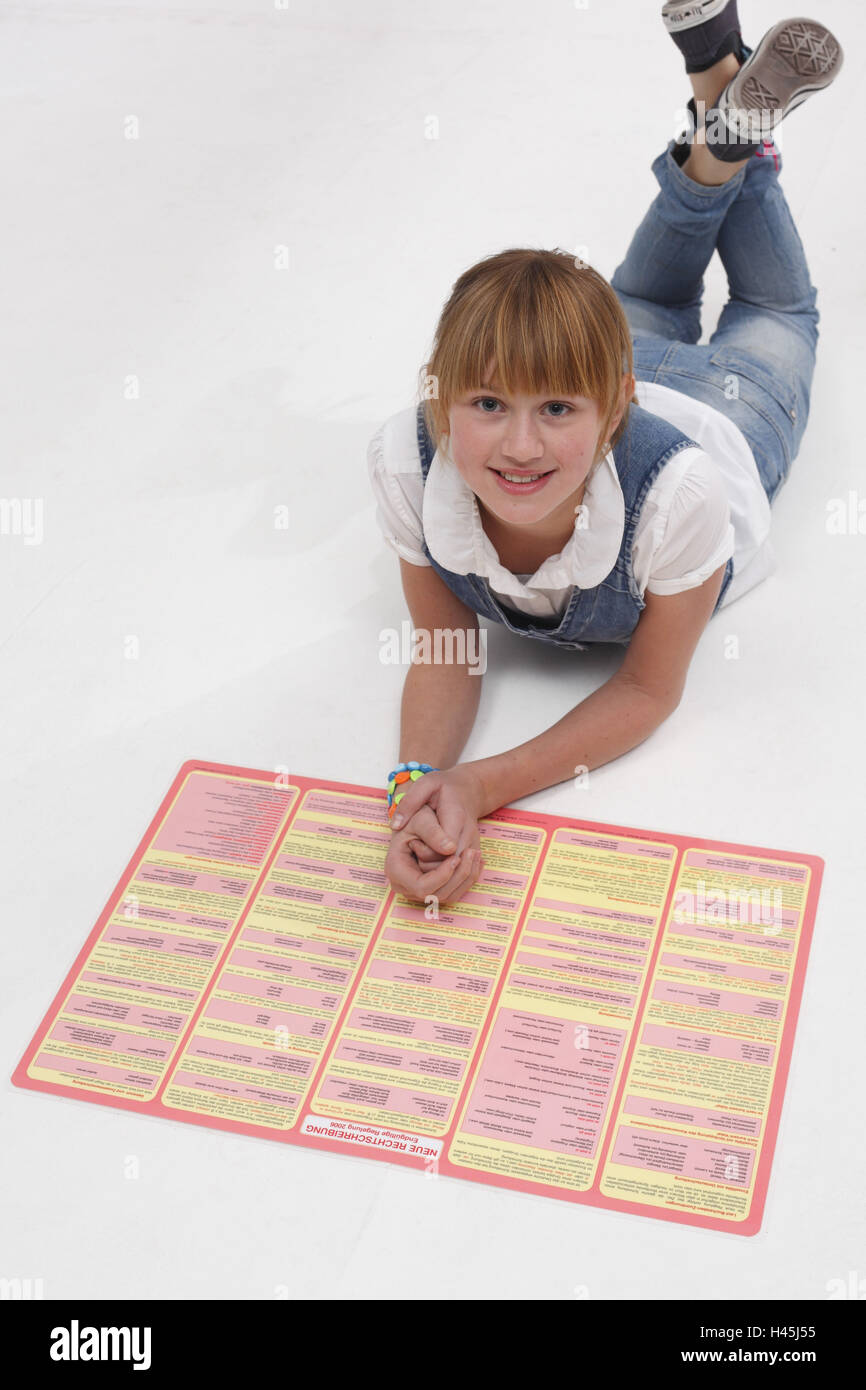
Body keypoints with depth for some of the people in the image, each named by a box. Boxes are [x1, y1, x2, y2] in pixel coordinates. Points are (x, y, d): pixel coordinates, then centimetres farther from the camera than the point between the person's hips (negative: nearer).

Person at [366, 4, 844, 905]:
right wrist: (418, 783, -52)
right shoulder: (407, 462, -45)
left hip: (725, 413, -2)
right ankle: (713, 135, 46)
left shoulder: (677, 491, -52)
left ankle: (738, 138, 41)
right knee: (644, 309, 38)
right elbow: (443, 652, -30)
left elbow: (650, 689, -36)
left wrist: (484, 786, -52)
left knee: (775, 316, 34)